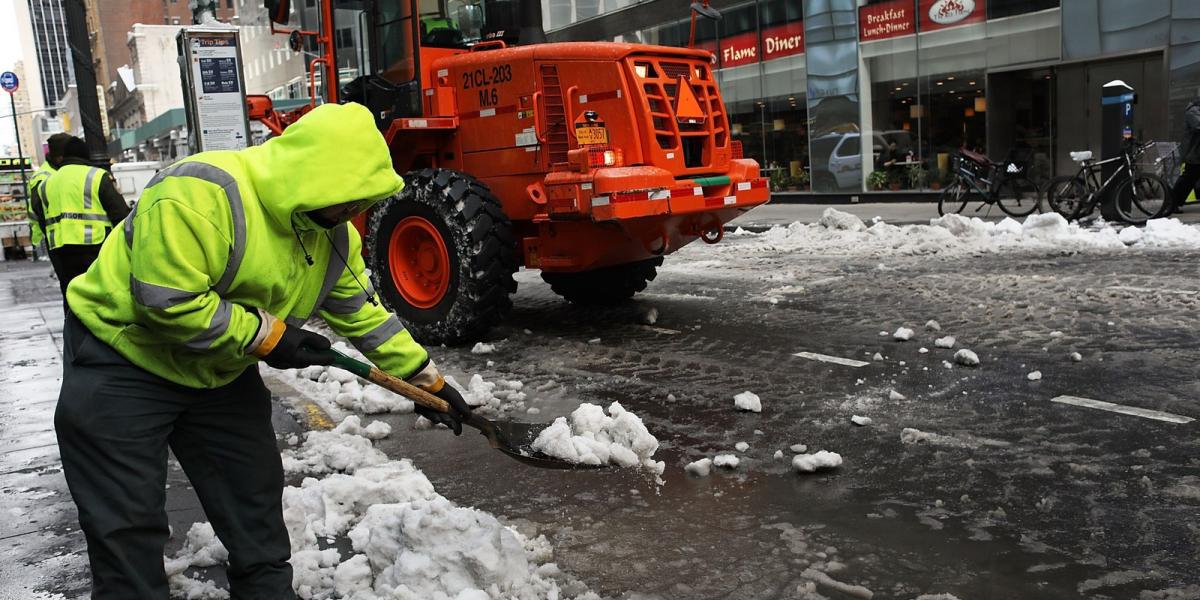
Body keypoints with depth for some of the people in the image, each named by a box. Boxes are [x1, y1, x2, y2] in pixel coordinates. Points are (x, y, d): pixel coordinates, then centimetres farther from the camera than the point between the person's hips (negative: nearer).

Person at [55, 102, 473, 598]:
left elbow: (364, 315, 5)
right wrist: (266, 336, -25)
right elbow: (169, 303, -32)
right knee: (127, 527, -3)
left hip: (220, 370, 7)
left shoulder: (333, 235, -4)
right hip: (122, 362, -7)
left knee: (255, 501, 12)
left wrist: (425, 378, 6)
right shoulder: (198, 195, -30)